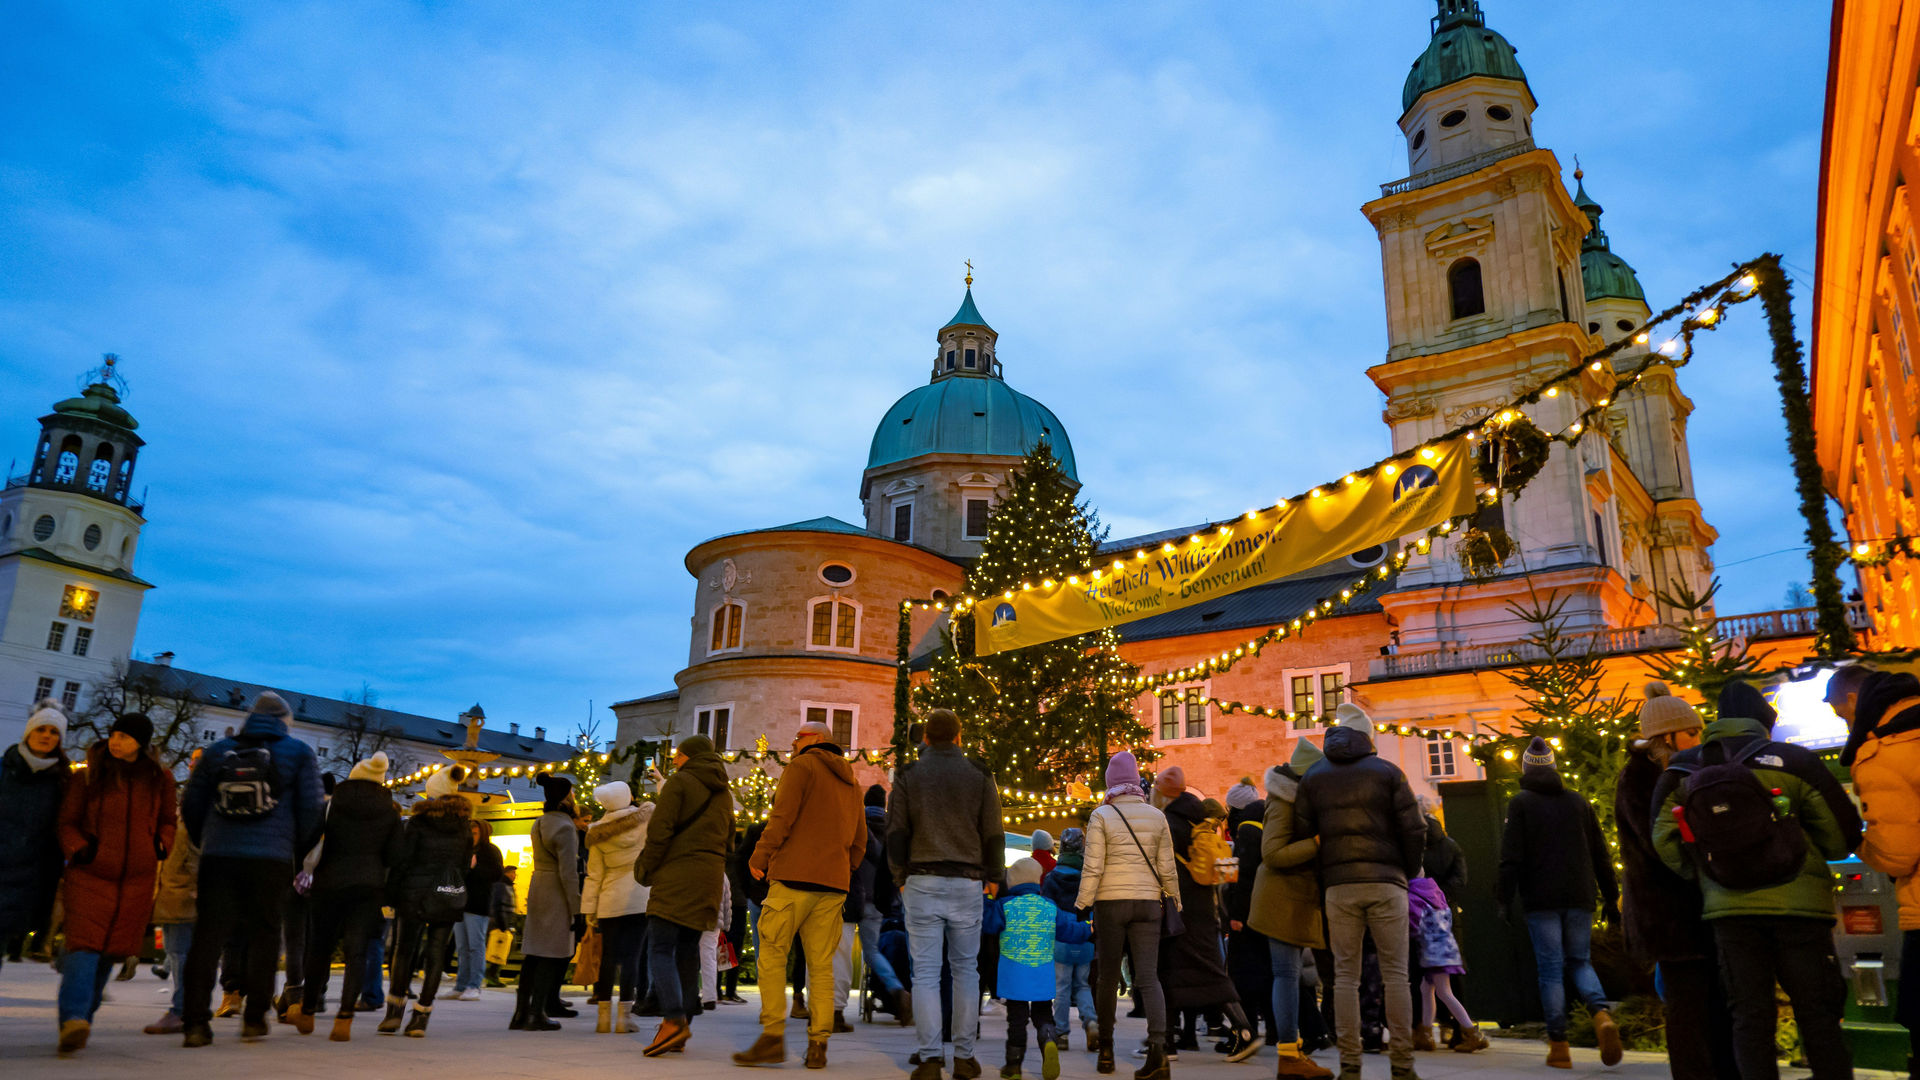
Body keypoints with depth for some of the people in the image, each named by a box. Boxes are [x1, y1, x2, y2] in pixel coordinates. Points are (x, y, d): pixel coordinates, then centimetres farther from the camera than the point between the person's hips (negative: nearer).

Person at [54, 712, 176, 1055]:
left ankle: (84, 1016, 22)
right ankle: (73, 1019, -23)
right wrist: (78, 848, -11)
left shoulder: (159, 779, 7)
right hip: (90, 875, -2)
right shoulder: (88, 776, 2)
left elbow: (166, 821, 18)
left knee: (111, 950, 8)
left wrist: (162, 844, -1)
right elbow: (67, 822, 7)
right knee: (83, 944, -16)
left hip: (137, 879, 2)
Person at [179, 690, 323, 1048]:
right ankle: (254, 1018, 12)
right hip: (272, 858, -2)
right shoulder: (298, 753, 4)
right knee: (263, 935, 9)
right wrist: (298, 851, 13)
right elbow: (310, 808, 0)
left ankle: (196, 1021, -3)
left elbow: (191, 803, 13)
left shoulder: (218, 750, 12)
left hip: (218, 856, 2)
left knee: (208, 935, 4)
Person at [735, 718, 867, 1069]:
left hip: (795, 877, -6)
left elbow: (782, 817, -10)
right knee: (821, 964, 6)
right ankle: (818, 1046, 3)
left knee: (772, 955, -1)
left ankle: (773, 1036, -7)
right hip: (834, 883, 6)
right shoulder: (851, 781, 22)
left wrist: (759, 858, -3)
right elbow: (859, 839, 21)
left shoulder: (802, 766, 1)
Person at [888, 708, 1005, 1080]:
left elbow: (896, 833, 2)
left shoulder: (908, 775, 4)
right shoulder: (979, 774, 4)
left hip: (921, 882, 0)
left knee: (925, 972, 2)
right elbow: (993, 833, 3)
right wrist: (994, 877, 15)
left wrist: (900, 877, 14)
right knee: (966, 969, 11)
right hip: (967, 882, 1)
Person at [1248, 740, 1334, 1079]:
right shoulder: (1283, 804, -15)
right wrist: (1318, 842, -24)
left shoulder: (1299, 799, 15)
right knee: (1287, 974, -9)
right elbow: (1272, 854, -23)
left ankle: (1291, 1049, 18)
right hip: (1283, 899, -10)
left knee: (1288, 974, 12)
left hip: (1296, 899, 10)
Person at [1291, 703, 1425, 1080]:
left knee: (1346, 974, 5)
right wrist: (1408, 873, 11)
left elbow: (1302, 833, 3)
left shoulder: (1313, 777, 7)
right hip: (1386, 883, -1)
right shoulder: (1388, 772, 2)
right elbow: (1414, 829, -3)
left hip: (1339, 886, 1)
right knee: (1395, 972, 4)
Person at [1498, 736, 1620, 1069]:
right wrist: (1610, 897, 16)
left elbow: (1511, 856, -8)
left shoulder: (1521, 802, -1)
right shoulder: (1578, 802, 12)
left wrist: (1505, 898, -5)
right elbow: (1600, 855, 11)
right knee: (1579, 961, 14)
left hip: (1541, 899, -3)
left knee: (1550, 968, 1)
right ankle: (1602, 1014, -13)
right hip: (1579, 897, 4)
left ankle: (1558, 1045, 0)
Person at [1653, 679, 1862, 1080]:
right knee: (1817, 1014, 7)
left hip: (1729, 910, 2)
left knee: (1750, 1016, 7)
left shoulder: (1685, 772, 4)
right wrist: (1803, 847, 17)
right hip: (1797, 903, -2)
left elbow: (1665, 841, -2)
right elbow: (1842, 833, -2)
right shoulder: (1790, 762, -3)